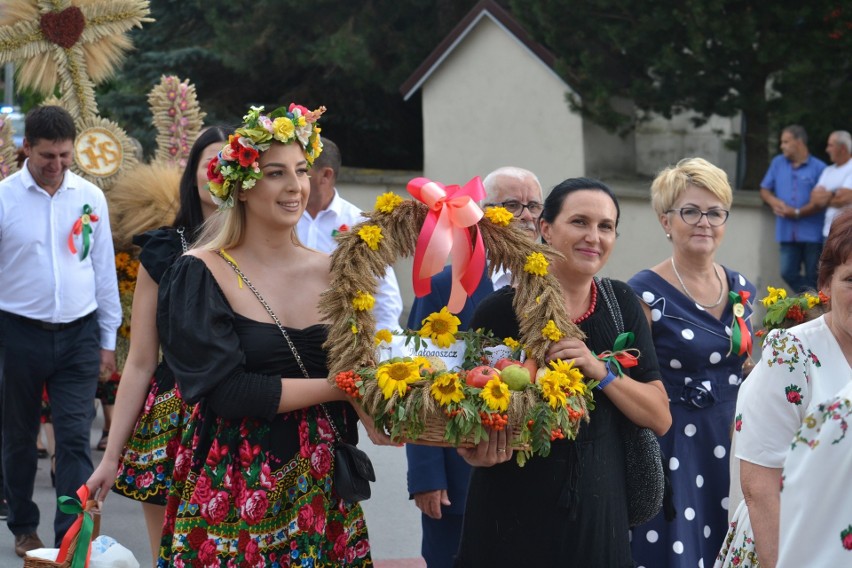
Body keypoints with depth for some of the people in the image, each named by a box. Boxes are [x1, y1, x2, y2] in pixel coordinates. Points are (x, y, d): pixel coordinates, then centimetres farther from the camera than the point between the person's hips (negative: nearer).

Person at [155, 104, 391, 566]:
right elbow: (224, 389, -17)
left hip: (322, 485, 4)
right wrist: (340, 386, -16)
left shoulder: (330, 272, 5)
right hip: (233, 486, -4)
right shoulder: (201, 274, -8)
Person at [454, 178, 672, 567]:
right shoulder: (500, 310, -9)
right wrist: (477, 451, -24)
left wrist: (599, 371, -16)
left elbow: (660, 418, 0)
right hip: (514, 516, -3)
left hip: (598, 512, 3)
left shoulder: (620, 304, 3)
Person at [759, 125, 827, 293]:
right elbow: (764, 190, 17)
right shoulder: (778, 163, 13)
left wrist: (797, 213, -17)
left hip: (812, 233, -4)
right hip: (788, 233, 4)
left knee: (813, 277, 1)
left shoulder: (818, 167, -3)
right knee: (788, 272, -5)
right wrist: (773, 201, -6)